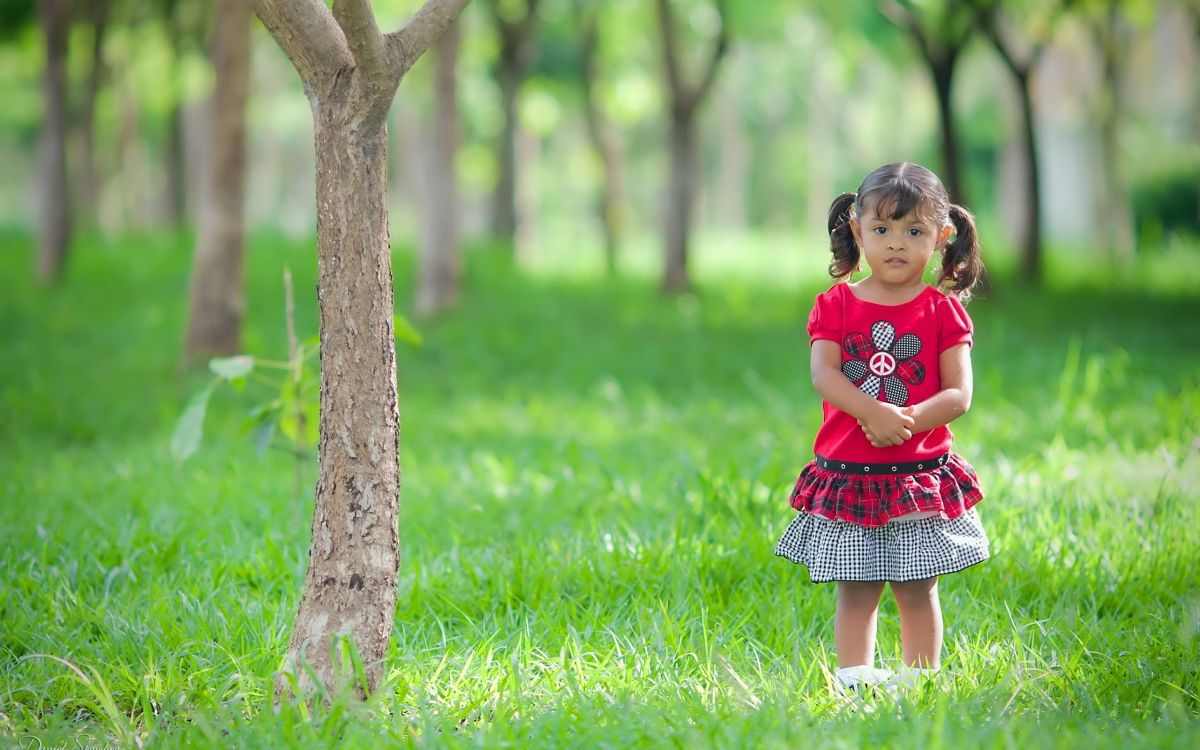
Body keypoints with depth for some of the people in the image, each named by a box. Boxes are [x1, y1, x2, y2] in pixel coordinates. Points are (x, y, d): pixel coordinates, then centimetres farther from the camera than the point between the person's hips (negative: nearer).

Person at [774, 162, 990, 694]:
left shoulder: (943, 310, 1)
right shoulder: (836, 304, 4)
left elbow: (959, 393, -6)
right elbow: (823, 375, -9)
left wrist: (908, 422, -23)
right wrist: (874, 413, -26)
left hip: (920, 475, -1)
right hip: (848, 472, 1)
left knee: (917, 588, 4)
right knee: (855, 589, 4)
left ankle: (919, 679, 12)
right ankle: (854, 679, 10)